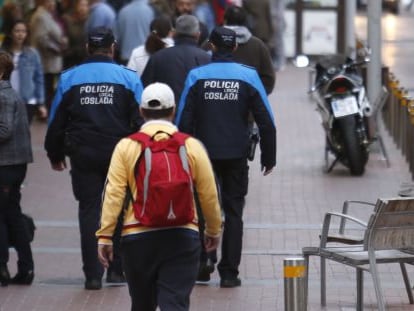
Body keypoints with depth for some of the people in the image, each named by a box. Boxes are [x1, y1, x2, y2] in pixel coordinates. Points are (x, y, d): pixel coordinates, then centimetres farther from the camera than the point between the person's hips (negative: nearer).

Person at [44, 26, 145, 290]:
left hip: (83, 156, 1)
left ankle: (93, 274, 2)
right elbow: (141, 120, -4)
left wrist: (56, 155, 16)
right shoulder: (128, 78, -3)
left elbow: (56, 121, 6)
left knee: (89, 211, 5)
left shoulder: (69, 78, 1)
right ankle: (116, 268, 13)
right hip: (120, 154, 0)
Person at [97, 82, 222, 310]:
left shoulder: (126, 146, 0)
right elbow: (209, 195, 6)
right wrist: (214, 230, 21)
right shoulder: (192, 146, 2)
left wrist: (105, 236, -3)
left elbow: (113, 194, -6)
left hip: (137, 238, 1)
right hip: (182, 237, -1)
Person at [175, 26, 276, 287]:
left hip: (203, 155, 0)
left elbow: (183, 121, -5)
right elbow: (266, 121, -1)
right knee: (233, 212, 6)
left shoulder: (197, 76, -4)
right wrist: (269, 157, 8)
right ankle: (229, 273, 3)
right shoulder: (248, 76, -2)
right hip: (236, 155, 0)